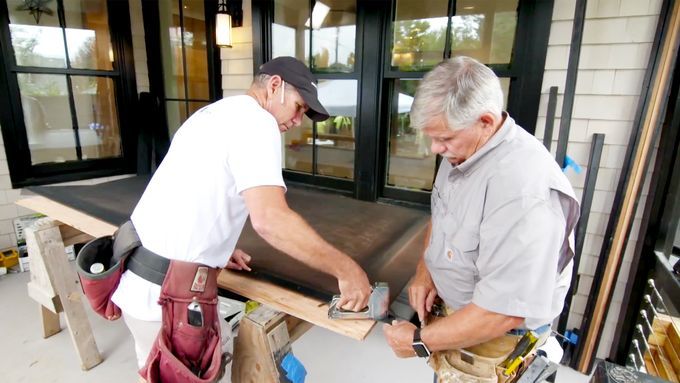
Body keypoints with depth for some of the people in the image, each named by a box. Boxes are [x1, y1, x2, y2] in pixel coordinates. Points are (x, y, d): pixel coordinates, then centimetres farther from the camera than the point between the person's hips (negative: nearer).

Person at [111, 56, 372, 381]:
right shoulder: (255, 119, -16)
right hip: (164, 292, -9)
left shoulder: (214, 113, 14)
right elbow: (270, 219, -30)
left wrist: (216, 247, 23)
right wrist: (346, 269, -22)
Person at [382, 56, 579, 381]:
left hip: (495, 340, -7)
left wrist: (419, 341, -20)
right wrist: (424, 270, -4)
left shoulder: (523, 189, -33)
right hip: (453, 311, 7)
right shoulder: (462, 152, -4)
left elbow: (504, 311, -31)